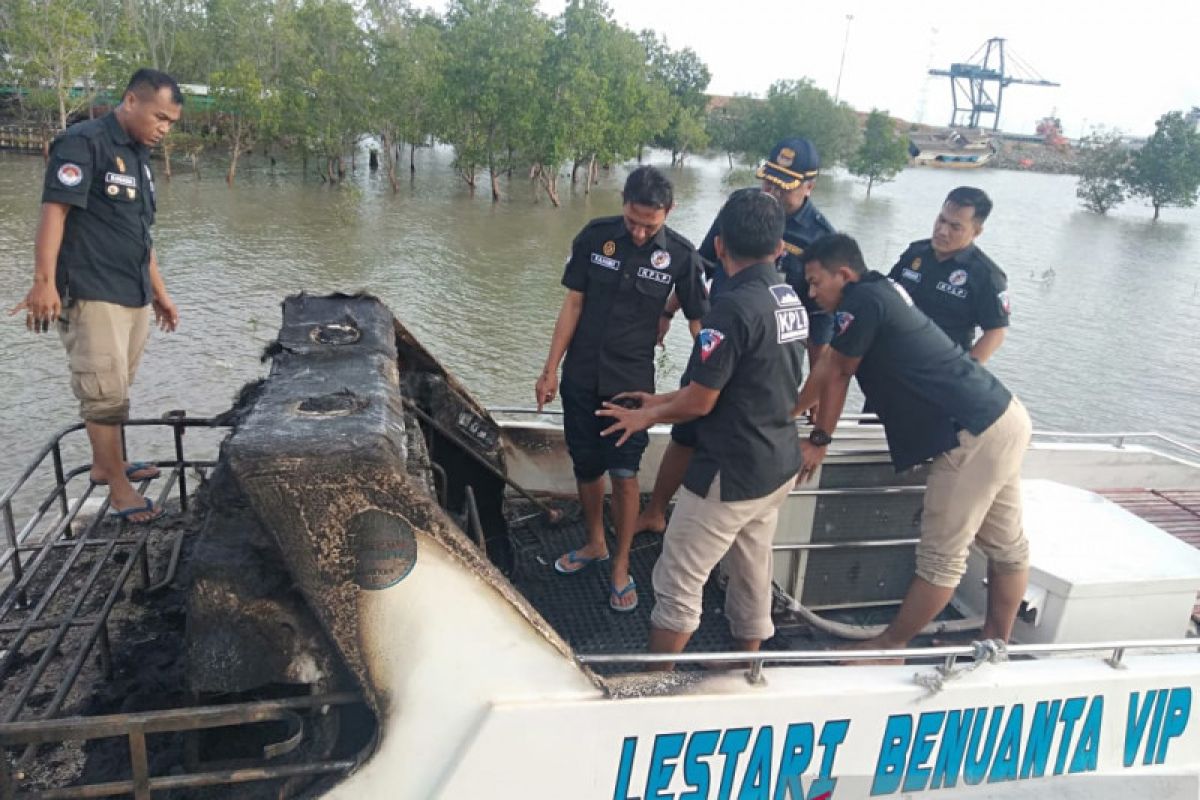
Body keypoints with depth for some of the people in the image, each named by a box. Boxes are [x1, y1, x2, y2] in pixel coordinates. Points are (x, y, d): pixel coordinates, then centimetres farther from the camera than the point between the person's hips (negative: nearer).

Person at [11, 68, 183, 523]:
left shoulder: (138, 157, 17)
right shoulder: (83, 143, -8)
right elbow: (54, 210, -17)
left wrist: (159, 292, 24)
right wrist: (44, 280, -25)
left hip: (135, 296, 8)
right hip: (91, 295, -8)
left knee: (117, 390, 14)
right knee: (105, 391, -5)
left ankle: (105, 464, 27)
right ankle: (118, 484, 4)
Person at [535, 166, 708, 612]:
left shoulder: (680, 255, -9)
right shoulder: (595, 236, -6)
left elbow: (700, 322, -4)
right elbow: (573, 304, -1)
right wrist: (550, 370, -1)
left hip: (632, 382, -2)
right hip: (580, 377, 2)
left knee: (624, 473, -2)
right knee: (586, 467, 12)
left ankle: (621, 565, 17)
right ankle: (595, 544, 35)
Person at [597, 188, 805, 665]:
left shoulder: (734, 306, -22)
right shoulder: (792, 301, 5)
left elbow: (700, 402, -18)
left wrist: (646, 417, 2)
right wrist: (664, 401, 17)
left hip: (731, 473, -9)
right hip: (778, 467, 9)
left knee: (678, 584, 5)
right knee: (753, 580, 20)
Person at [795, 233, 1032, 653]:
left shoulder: (862, 301, -15)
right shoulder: (881, 290, 13)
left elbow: (835, 374, -3)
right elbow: (834, 371, 18)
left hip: (974, 435, -10)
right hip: (1001, 417, 10)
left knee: (941, 556, 2)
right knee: (1006, 545, 20)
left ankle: (889, 646, 14)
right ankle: (996, 641, 35)